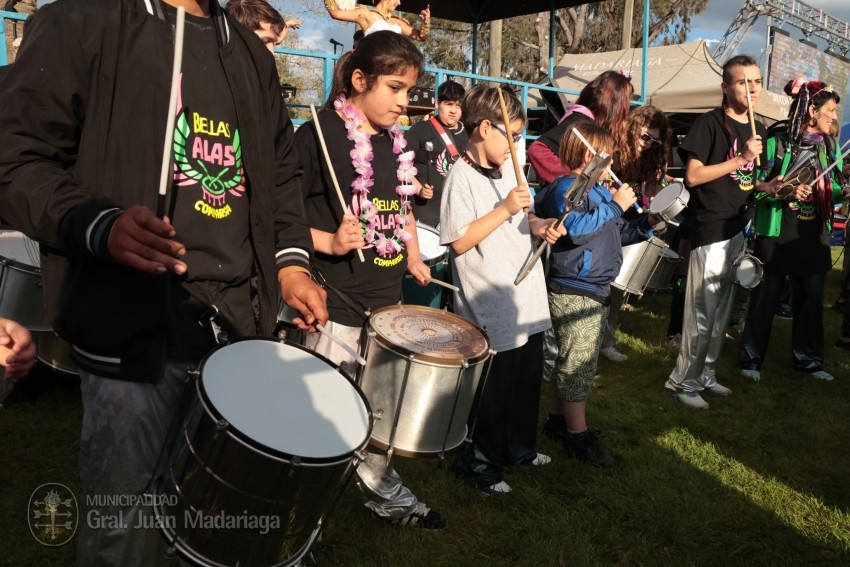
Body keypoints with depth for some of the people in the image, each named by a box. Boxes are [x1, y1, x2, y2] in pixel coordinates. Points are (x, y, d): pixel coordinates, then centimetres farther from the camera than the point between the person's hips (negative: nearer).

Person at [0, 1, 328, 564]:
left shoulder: (251, 53, 17)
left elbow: (281, 167, 22)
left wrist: (292, 261, 8)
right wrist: (101, 226, -25)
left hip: (242, 315, 5)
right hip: (132, 322, -5)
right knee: (125, 510, 6)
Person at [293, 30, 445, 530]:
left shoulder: (395, 141, 9)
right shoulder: (317, 136, -13)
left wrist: (414, 258, 9)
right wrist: (330, 243, -26)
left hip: (388, 296, 7)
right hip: (336, 302, -7)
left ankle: (384, 489, 40)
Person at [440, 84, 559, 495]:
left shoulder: (508, 171, 9)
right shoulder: (462, 177, -16)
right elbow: (459, 242, -22)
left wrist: (538, 226, -1)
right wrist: (505, 208, -24)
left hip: (526, 299, 9)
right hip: (490, 306, -8)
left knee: (527, 380, 20)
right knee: (493, 388, 5)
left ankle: (520, 447, 40)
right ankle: (478, 461, 25)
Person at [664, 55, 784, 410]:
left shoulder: (758, 129, 13)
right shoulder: (709, 122, -11)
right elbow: (692, 176, -18)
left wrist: (766, 186, 2)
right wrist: (740, 159, -21)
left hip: (738, 228, 8)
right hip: (710, 229, -8)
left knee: (722, 311, 14)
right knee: (702, 312, -3)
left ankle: (705, 375, 27)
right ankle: (683, 382, 10)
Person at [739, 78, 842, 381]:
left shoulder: (829, 145, 8)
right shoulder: (777, 141, -10)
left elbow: (833, 189, 13)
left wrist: (843, 191, -7)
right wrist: (785, 192, -25)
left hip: (815, 237, 5)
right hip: (777, 234, -5)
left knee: (811, 299, 11)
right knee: (765, 298, 3)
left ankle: (808, 359, 27)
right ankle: (751, 358, 16)